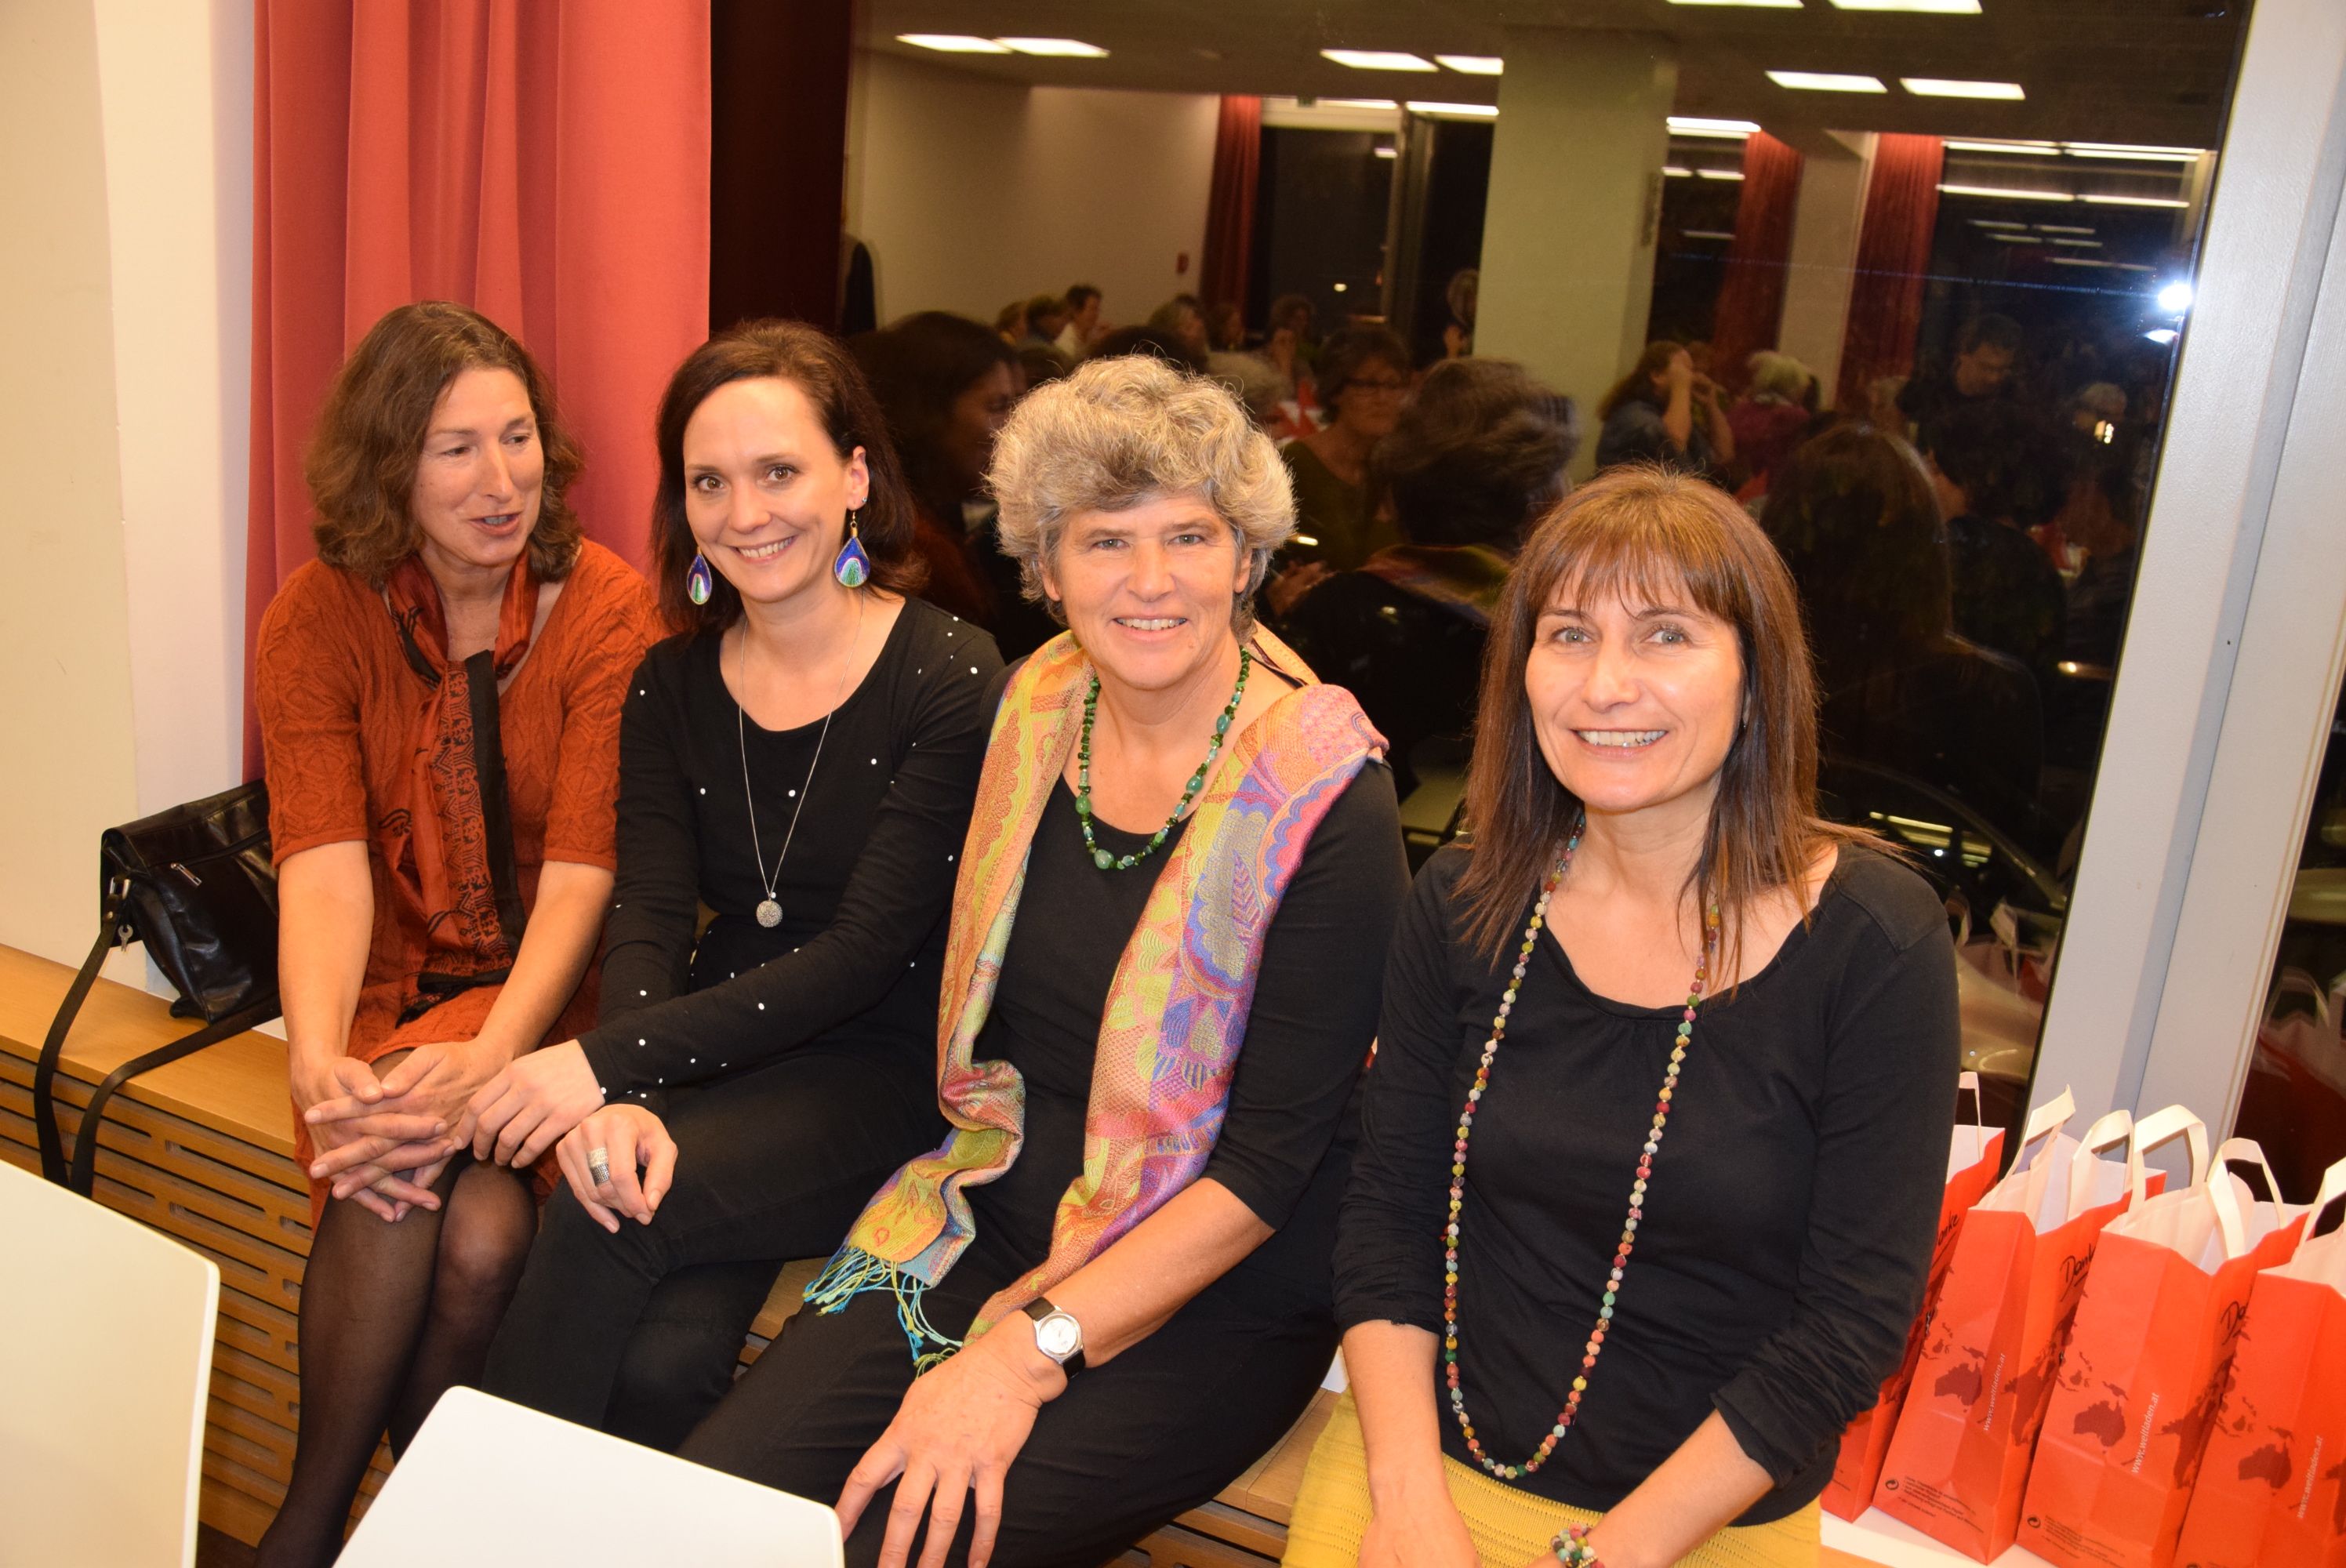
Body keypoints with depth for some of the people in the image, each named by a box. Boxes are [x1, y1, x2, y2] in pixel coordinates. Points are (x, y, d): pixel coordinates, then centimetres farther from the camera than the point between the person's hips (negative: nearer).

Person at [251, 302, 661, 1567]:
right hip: (393, 988, 1)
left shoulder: (610, 611, -8)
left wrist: (487, 1058, -31)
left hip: (542, 994, -1)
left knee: (481, 1234, -27)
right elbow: (324, 866, -13)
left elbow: (582, 870, -16)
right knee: (389, 1191, -29)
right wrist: (317, 1061, -32)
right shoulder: (317, 620, -1)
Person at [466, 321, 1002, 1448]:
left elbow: (865, 952, -16)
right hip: (718, 1067, 3)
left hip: (884, 1075, -3)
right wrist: (622, 1102, -25)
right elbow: (649, 919, -3)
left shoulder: (951, 679, -10)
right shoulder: (673, 687, 7)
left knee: (614, 1221, -27)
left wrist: (610, 1060, -21)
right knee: (664, 1355, -25)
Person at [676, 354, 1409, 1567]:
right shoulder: (1035, 707, 2)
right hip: (991, 1228, 5)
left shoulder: (1324, 795, -16)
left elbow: (1274, 1154, -15)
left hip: (1210, 1299, -4)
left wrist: (1033, 1345, -19)